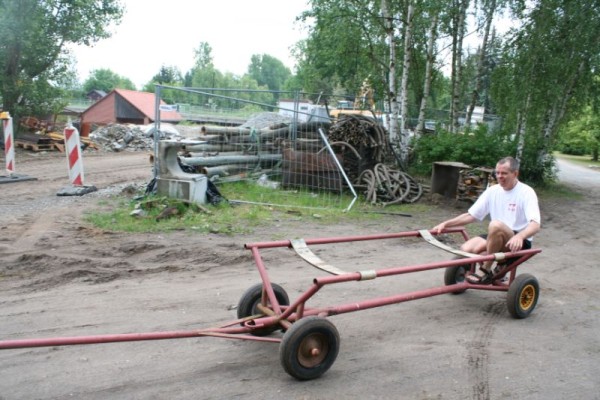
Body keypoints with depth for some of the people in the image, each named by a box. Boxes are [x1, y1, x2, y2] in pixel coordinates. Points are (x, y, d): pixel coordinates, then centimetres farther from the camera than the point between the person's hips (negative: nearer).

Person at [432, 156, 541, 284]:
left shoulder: (526, 192, -12)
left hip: (518, 242, -5)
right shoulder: (492, 191, 4)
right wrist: (446, 224, -7)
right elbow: (471, 215, 5)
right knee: (466, 249, -20)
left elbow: (535, 225, -25)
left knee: (496, 225, -36)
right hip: (497, 239, 6)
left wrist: (519, 236, -46)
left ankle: (486, 270, -19)